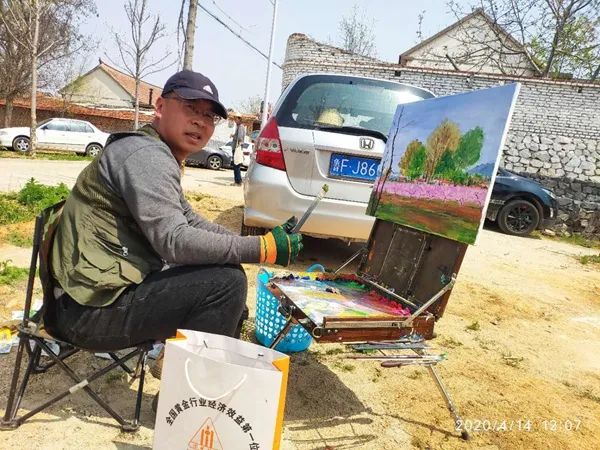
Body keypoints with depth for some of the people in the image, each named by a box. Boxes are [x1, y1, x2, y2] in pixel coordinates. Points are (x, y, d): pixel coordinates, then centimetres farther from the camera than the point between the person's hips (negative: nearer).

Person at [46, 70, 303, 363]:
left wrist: (263, 241, 3)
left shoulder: (161, 157, 15)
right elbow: (174, 242, -27)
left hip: (111, 293, 10)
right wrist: (263, 248, -24)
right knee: (227, 282, -19)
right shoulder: (146, 154, -17)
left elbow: (192, 223, 16)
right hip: (93, 309, -10)